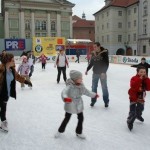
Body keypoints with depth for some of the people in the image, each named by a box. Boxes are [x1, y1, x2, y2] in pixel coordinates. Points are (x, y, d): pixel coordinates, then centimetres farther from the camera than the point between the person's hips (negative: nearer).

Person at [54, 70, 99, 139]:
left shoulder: (81, 86, -5)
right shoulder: (70, 86, -27)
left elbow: (87, 92, 13)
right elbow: (64, 92, -43)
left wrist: (94, 95, 25)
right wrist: (65, 97, -66)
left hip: (79, 106, 6)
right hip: (70, 106, -6)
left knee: (81, 118, 13)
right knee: (67, 119, 9)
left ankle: (79, 132, 34)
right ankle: (60, 131, 34)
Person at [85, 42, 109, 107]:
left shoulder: (104, 53, -11)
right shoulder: (93, 53, 3)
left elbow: (107, 63, -13)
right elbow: (91, 63, 10)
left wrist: (104, 72, -20)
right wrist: (87, 69, -1)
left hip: (102, 73, -4)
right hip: (95, 73, 4)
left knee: (104, 87, 4)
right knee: (94, 87, 8)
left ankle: (106, 101, 18)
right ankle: (93, 101, 21)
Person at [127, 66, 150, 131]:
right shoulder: (134, 78, -20)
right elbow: (133, 87, -35)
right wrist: (139, 79, -35)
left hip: (141, 97, 6)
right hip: (133, 96, -6)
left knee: (140, 108, 27)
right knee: (132, 110, -11)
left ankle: (138, 115, 58)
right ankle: (130, 122, 5)